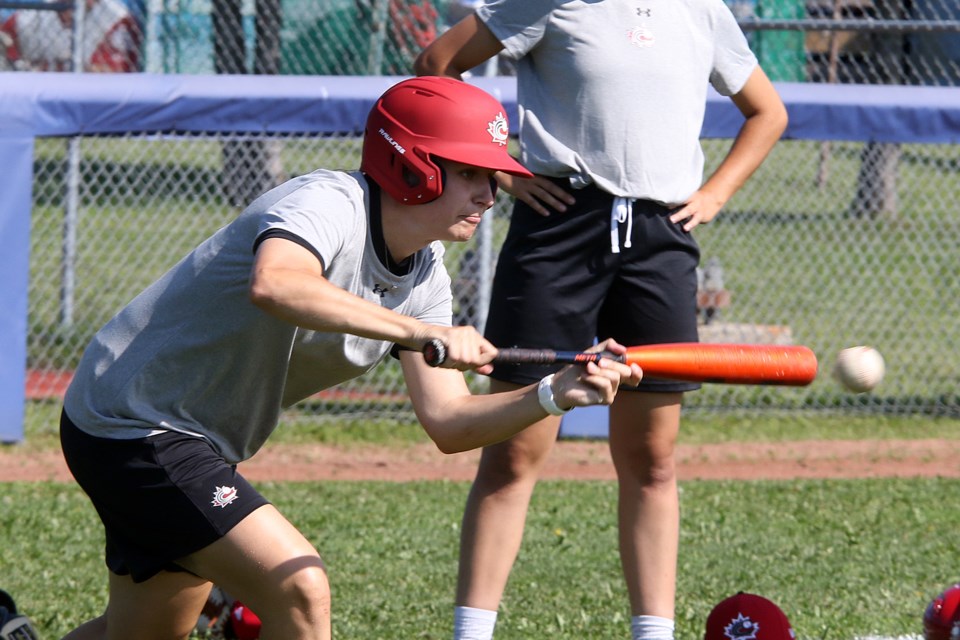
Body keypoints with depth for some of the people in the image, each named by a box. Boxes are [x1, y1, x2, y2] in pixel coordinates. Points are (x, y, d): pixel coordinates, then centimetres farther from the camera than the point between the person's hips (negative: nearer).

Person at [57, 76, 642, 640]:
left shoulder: (425, 276, 1)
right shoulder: (325, 204, -26)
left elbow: (447, 422, -3)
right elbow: (273, 284, -50)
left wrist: (554, 396, -20)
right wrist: (419, 331, -55)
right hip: (129, 422, -10)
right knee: (300, 589, -20)